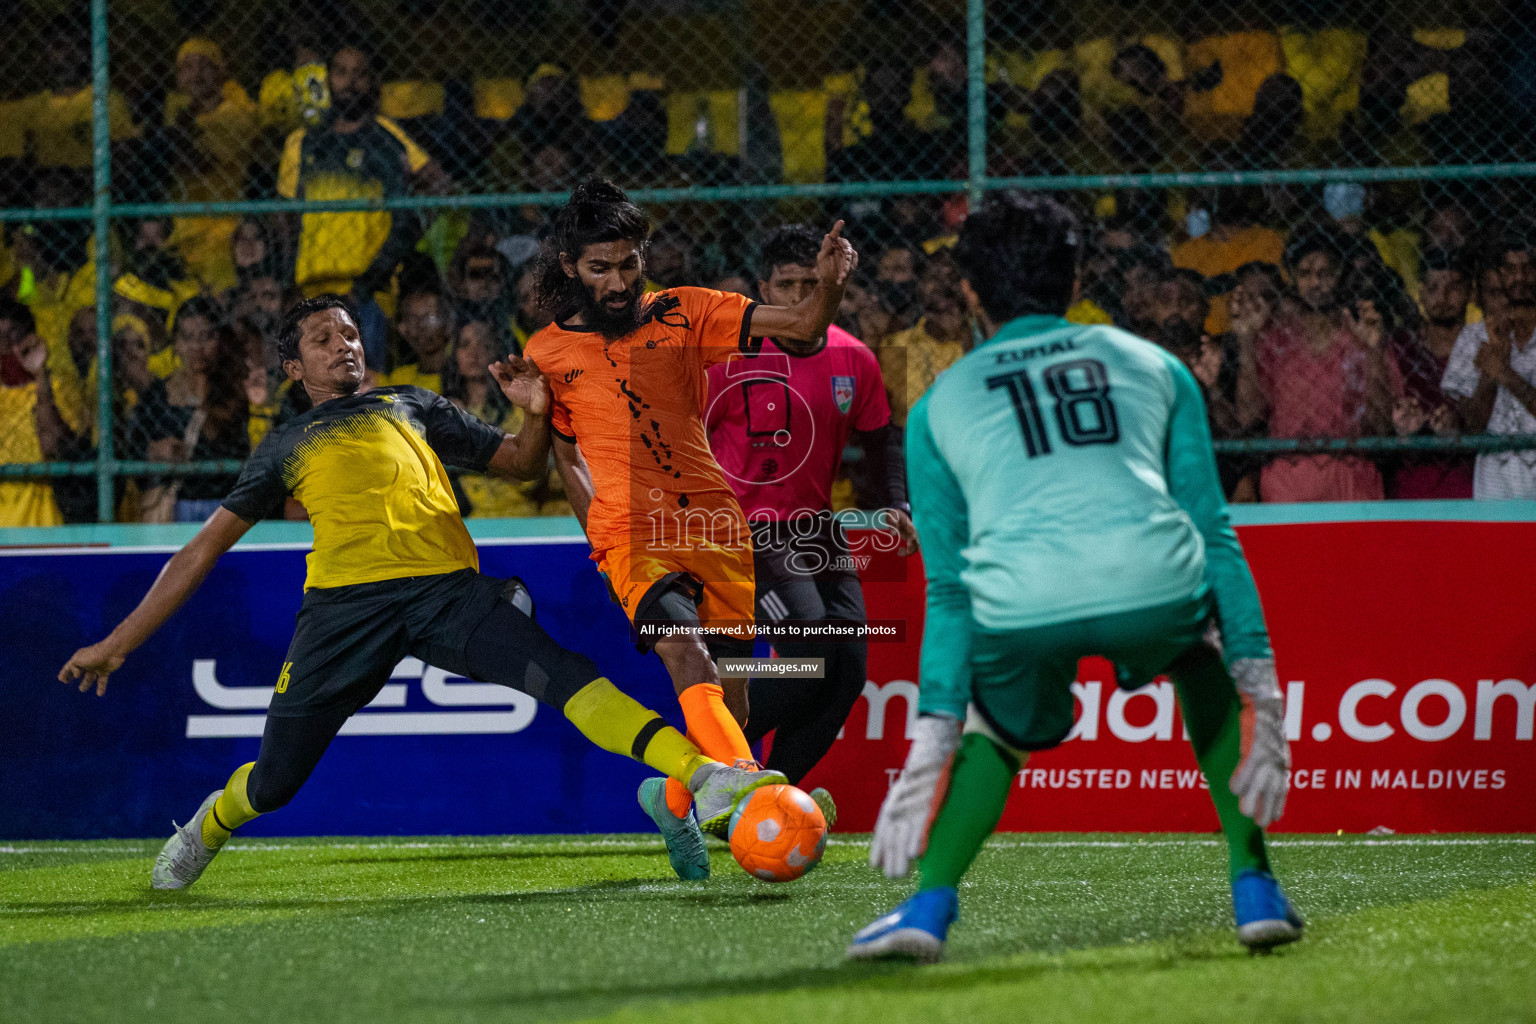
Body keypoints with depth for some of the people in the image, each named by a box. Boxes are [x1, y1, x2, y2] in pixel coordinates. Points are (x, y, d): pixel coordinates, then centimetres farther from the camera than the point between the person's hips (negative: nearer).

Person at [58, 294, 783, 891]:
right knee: (274, 781, 1)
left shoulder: (410, 407, 28)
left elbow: (521, 463, 30)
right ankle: (211, 824, 37)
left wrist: (536, 414, 6)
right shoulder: (286, 447, 25)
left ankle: (704, 777, -37)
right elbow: (201, 552, 26)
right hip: (345, 598, 0)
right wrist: (119, 643, 23)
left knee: (563, 676, -24)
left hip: (447, 587, 0)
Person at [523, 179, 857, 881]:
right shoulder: (548, 353, 7)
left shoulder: (681, 315, 6)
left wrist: (828, 285, -23)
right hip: (632, 534, -2)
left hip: (717, 527, 2)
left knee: (729, 704, 4)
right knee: (686, 653, -29)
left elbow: (799, 329, -3)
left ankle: (673, 796, 34)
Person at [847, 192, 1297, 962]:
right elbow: (1213, 529, 22)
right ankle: (1255, 889, 25)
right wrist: (1257, 676, 21)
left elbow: (948, 587, 22)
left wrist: (935, 730, 23)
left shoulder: (939, 406, 26)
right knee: (1205, 660, 34)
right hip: (1156, 585, 0)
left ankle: (930, 905, 11)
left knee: (999, 729, 31)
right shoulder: (1152, 365, 27)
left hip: (1018, 609, 0)